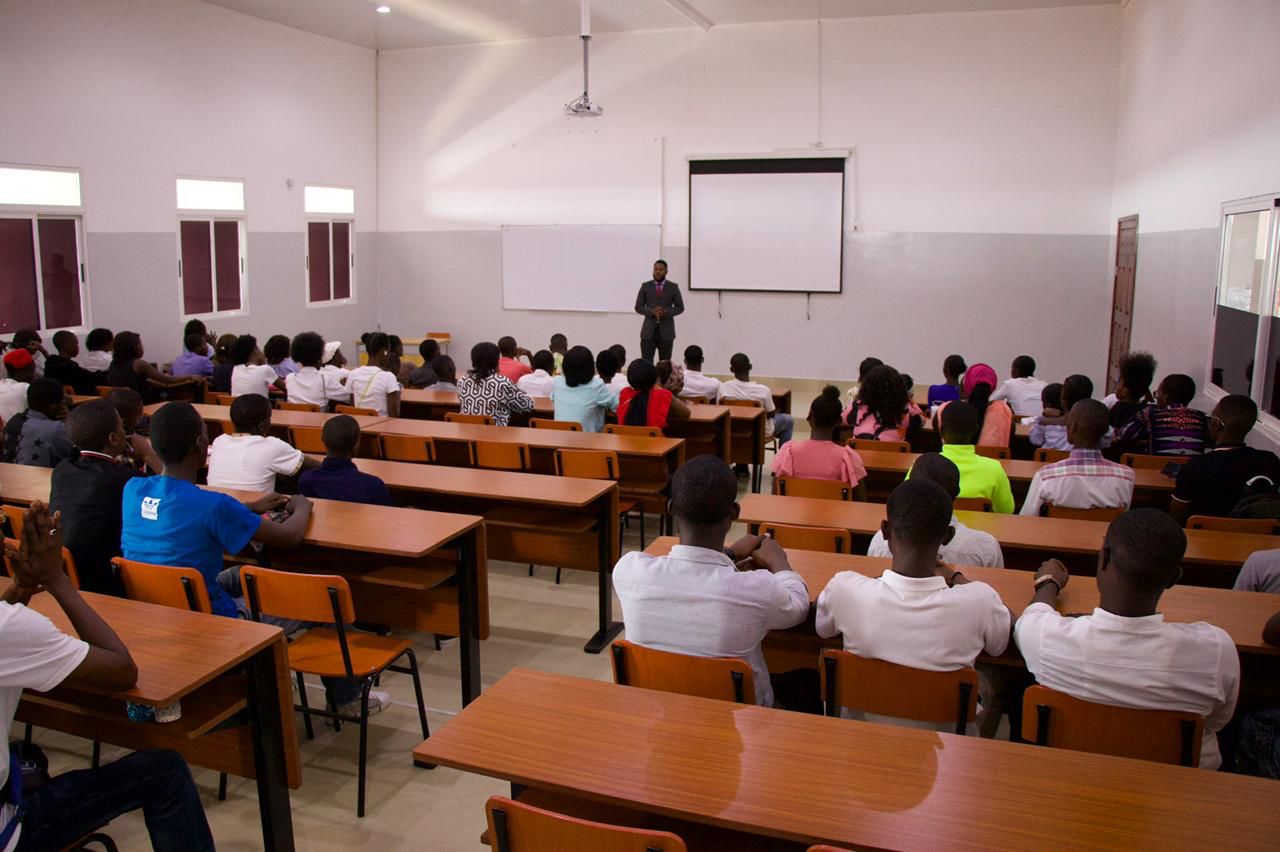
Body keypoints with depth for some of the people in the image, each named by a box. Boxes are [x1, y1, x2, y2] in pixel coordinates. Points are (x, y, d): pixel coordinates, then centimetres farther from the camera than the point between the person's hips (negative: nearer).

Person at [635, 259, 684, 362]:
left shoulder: (673, 287, 5)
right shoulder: (645, 286, 6)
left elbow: (680, 307, 4)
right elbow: (638, 307, 5)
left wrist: (665, 312, -14)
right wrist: (651, 311, -13)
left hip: (666, 330, 0)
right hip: (648, 330, 0)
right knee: (646, 362, -5)